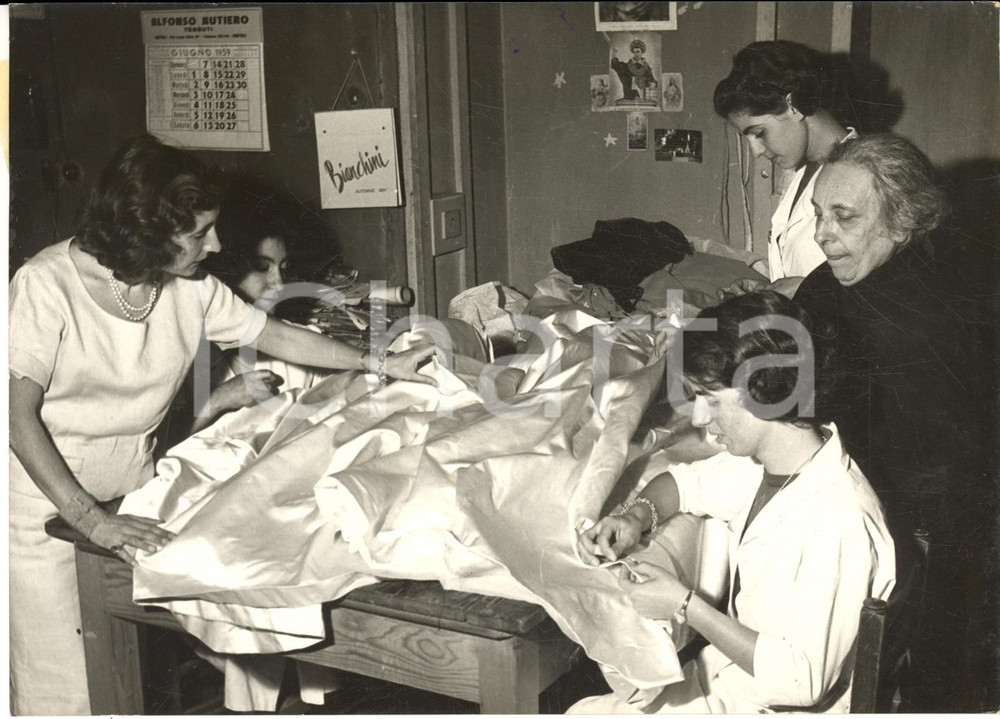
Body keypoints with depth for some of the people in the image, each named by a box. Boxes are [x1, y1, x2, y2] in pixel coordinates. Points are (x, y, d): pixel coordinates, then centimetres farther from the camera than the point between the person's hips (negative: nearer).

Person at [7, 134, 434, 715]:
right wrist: (90, 519, -31)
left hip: (132, 492, 5)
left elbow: (277, 336, 8)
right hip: (48, 504, -4)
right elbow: (20, 415, -24)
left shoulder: (191, 289, -3)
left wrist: (382, 363, 7)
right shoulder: (47, 285, -19)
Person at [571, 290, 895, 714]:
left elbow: (801, 681, -26)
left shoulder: (834, 520, -29)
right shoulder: (765, 461, -3)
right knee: (584, 710, 7)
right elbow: (687, 481, 16)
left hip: (771, 707, -7)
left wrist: (685, 607, -22)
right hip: (725, 678, 7)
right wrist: (636, 515, -5)